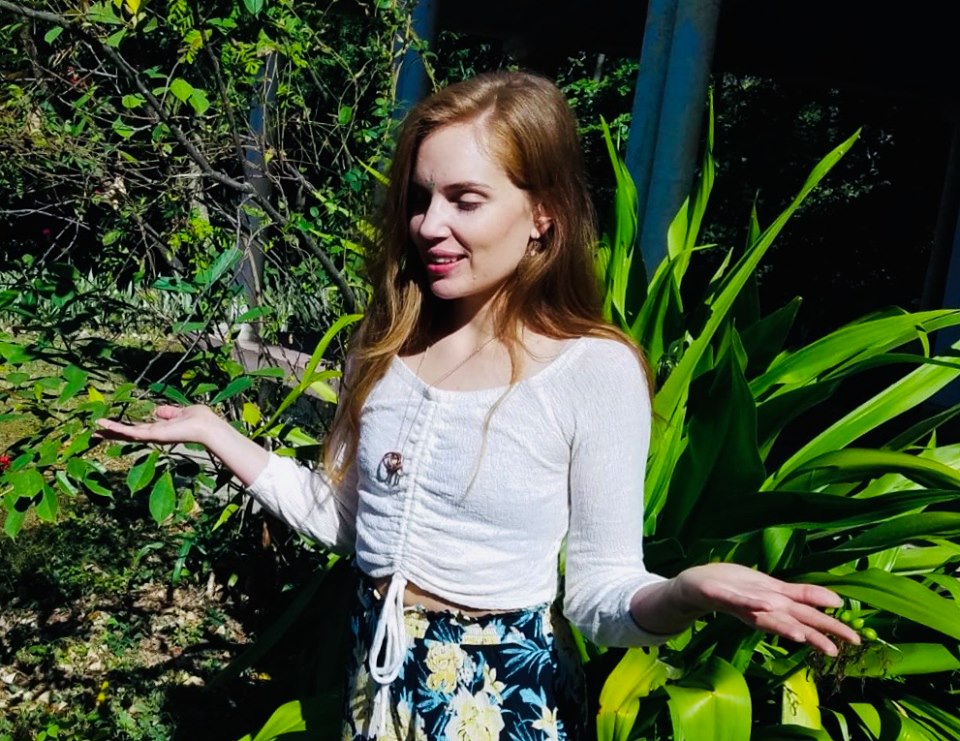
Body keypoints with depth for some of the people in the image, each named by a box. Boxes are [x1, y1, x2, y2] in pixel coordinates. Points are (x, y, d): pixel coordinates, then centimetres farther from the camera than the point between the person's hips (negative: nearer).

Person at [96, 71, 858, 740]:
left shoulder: (596, 371, -19)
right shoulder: (385, 344, -4)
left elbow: (599, 594, -16)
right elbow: (342, 517, 6)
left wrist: (686, 593, -36)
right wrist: (214, 431, 4)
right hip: (379, 673, 5)